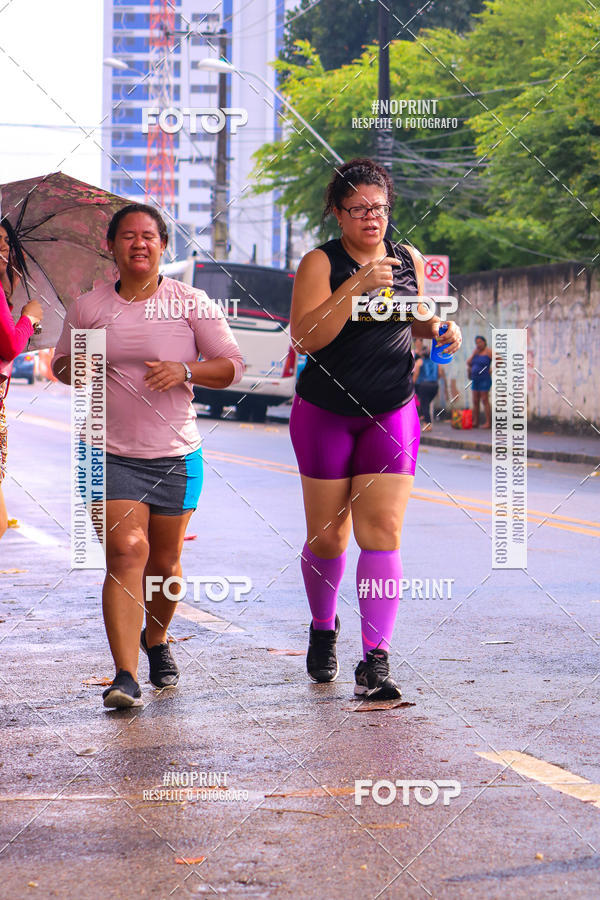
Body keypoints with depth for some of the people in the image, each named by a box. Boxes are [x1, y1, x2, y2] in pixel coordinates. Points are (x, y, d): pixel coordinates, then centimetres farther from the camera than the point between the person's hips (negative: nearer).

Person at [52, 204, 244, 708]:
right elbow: (62, 364, 15)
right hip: (112, 454, 0)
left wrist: (185, 371, -18)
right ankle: (126, 676, -18)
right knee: (126, 552, -15)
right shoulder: (89, 308, 3)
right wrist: (79, 368, -9)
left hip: (177, 456, 1)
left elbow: (232, 365, 0)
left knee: (164, 562, 11)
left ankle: (156, 640, 41)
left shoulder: (192, 304, -2)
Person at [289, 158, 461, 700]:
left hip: (392, 413, 2)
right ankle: (323, 629, 34)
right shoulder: (320, 263, -7)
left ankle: (376, 661, -13)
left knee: (382, 533, -10)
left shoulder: (410, 260, 6)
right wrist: (356, 286, -27)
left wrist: (442, 330, 1)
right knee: (326, 537, 6)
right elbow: (305, 337, -20)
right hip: (325, 414, -2)